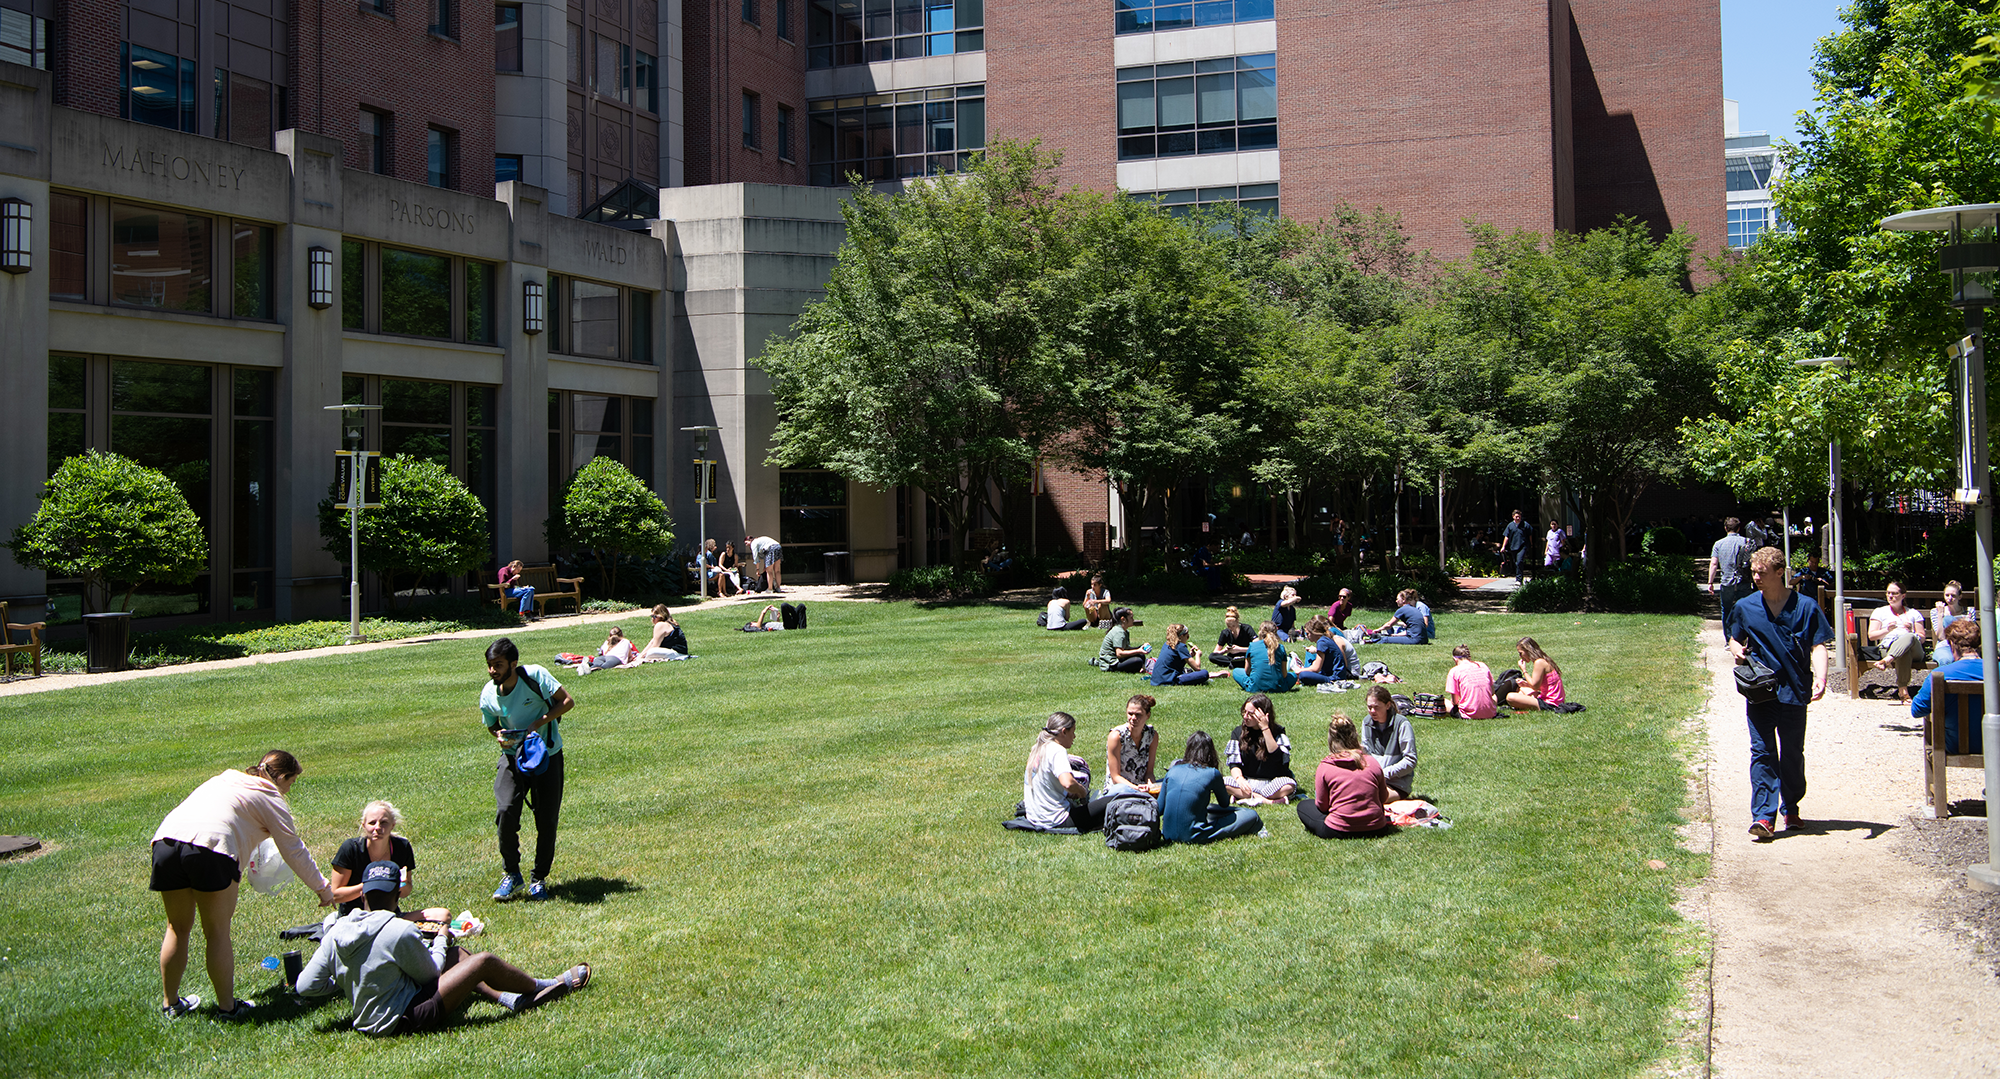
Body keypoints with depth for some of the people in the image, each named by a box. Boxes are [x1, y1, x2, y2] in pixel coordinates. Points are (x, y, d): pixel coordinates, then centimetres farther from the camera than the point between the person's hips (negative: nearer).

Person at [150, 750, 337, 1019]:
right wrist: (323, 889, 23)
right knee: (217, 933, 5)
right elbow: (294, 851, 14)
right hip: (210, 847, -6)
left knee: (178, 928, 20)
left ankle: (170, 1003, 30)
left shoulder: (223, 780, 33)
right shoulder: (271, 798, 14)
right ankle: (227, 1007, 14)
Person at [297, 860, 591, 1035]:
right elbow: (429, 974, -9)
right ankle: (544, 987, 21)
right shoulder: (401, 932, -24)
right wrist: (441, 940, 8)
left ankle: (511, 998, 21)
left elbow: (305, 986, -4)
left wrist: (345, 982, 12)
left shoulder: (337, 932, -5)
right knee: (484, 961, -2)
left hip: (368, 1021, 8)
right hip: (399, 1020, -8)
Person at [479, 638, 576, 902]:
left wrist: (539, 723, -22)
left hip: (547, 755, -1)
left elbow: (567, 701, -12)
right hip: (513, 756, 2)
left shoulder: (535, 676, -17)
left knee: (547, 820, 0)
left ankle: (539, 879, 19)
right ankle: (510, 873, 2)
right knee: (505, 812, -18)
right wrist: (500, 737, -12)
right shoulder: (488, 696, -7)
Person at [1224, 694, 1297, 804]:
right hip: (1247, 782, 2)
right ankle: (1268, 801, -31)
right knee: (1220, 782, -27)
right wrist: (1239, 779, -24)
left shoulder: (1277, 732, -2)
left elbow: (1276, 756, -20)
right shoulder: (1238, 732, 4)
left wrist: (1265, 728, -22)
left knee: (1289, 785, -34)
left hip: (1271, 783, -2)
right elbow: (1234, 763, -2)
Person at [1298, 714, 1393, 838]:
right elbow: (1384, 798, 10)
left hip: (1338, 831, -3)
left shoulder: (1325, 767, -9)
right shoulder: (1373, 763, -2)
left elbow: (1322, 805, -1)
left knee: (1303, 805, 18)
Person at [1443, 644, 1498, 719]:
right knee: (1494, 697, 39)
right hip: (1490, 713, 5)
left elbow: (1455, 701, -3)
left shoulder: (1454, 671, -4)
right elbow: (1492, 692, 14)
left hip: (1470, 714, -5)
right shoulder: (1483, 666, 9)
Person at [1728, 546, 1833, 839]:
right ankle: (1764, 815, -10)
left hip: (1793, 691, -1)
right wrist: (1736, 649, -3)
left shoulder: (1805, 607, -1)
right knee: (1761, 752, -7)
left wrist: (1820, 677, -19)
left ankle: (1791, 809, 26)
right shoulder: (1745, 607, 6)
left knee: (1792, 754, 10)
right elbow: (1735, 639, 21)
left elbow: (1818, 645, -3)